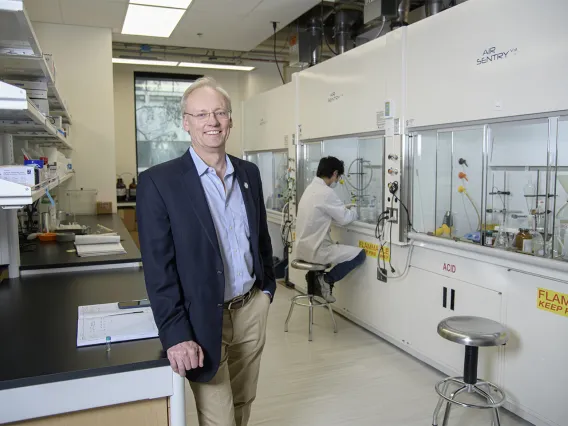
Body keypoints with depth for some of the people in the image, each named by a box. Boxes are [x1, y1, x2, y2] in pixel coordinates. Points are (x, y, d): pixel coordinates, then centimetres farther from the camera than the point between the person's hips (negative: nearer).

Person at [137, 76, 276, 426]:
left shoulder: (249, 173, 5)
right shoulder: (159, 181, -12)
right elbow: (158, 267, -14)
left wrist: (268, 286, 13)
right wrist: (176, 334, -16)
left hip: (253, 309, 5)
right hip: (204, 319, -5)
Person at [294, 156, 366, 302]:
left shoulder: (311, 188, 10)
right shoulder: (326, 192, -19)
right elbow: (344, 219, -12)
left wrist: (346, 208, 17)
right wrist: (354, 211, 8)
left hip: (304, 247, 9)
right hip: (314, 250, -9)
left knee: (334, 246, 34)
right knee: (360, 254, -2)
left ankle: (315, 276, 21)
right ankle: (326, 279, 1)